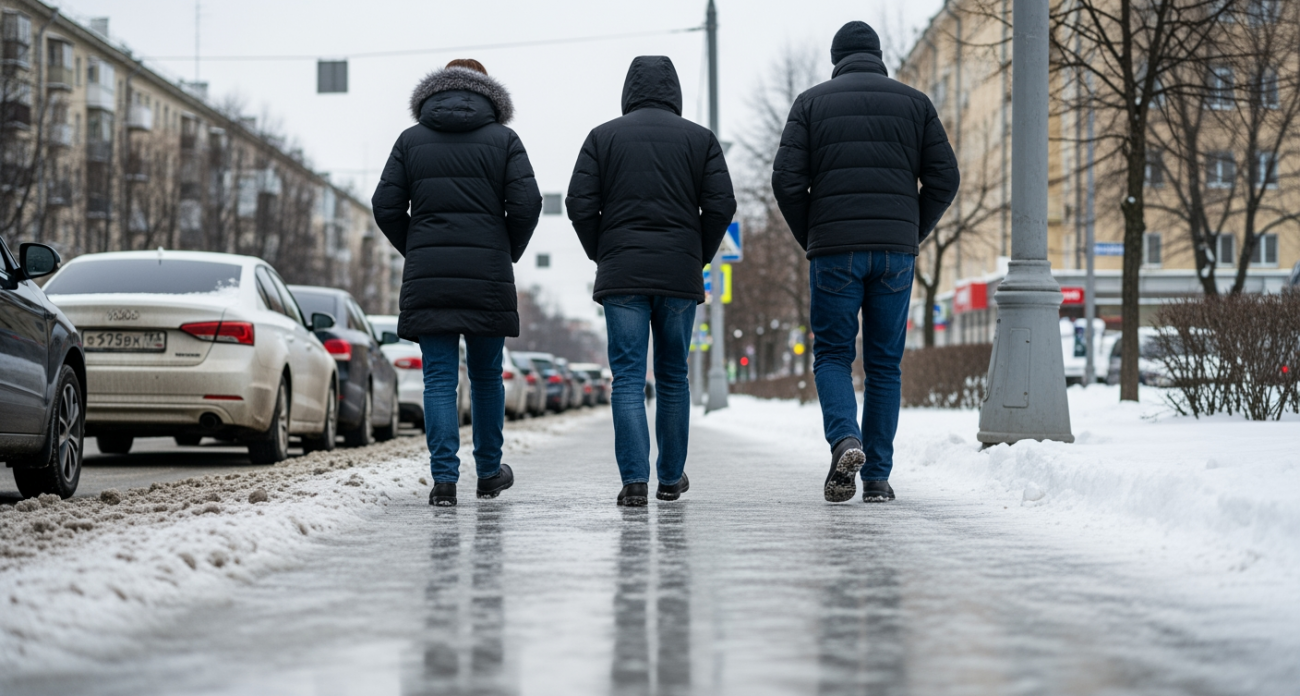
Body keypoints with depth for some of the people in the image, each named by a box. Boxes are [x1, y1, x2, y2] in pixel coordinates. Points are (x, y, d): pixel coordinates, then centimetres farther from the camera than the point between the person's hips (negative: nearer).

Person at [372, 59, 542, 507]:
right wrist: (509, 252, 10)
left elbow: (386, 207, 2)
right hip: (488, 276, 0)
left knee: (439, 379, 1)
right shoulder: (503, 139, 5)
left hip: (427, 276, 0)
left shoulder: (410, 140, 8)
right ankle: (489, 473, 24)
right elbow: (526, 204, -6)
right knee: (486, 376, 14)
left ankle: (444, 479, -7)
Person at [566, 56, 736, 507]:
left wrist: (602, 255, 10)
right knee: (673, 377, 12)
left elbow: (580, 203, -2)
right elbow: (721, 205, -1)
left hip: (621, 274, -1)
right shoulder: (700, 138, 7)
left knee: (628, 378, -2)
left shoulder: (603, 137, 6)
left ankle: (634, 479, -13)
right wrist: (700, 256, 11)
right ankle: (671, 478, 19)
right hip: (680, 276, 1)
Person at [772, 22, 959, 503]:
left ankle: (845, 440, -18)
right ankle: (877, 476, 7)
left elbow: (787, 179, -3)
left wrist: (810, 238, 9)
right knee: (884, 364, 8)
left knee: (832, 354, 8)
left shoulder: (812, 102, 6)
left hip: (834, 251, -1)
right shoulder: (914, 102, 10)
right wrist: (913, 234, 13)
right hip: (897, 254, 2)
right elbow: (944, 179, 4)